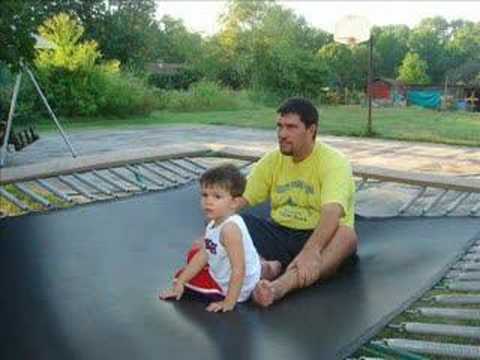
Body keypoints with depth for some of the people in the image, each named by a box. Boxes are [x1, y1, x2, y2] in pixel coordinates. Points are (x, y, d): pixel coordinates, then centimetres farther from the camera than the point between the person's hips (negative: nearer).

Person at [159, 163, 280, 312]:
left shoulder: (230, 228, -32)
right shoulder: (214, 223, -4)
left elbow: (239, 270, -31)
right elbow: (202, 255, 1)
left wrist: (229, 302, -28)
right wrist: (180, 282, -2)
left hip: (235, 287, -8)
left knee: (179, 275, 4)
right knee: (193, 255, 30)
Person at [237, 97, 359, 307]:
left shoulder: (333, 162, -13)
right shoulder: (272, 161, 5)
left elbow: (332, 213, -30)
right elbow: (239, 200, -1)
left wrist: (311, 251, -47)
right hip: (279, 234, 4)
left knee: (347, 235, -37)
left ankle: (278, 287, -55)